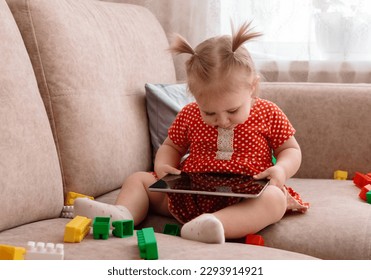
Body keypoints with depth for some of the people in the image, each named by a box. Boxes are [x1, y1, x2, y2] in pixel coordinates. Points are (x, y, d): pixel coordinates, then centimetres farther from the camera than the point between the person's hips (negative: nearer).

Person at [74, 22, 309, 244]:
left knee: (275, 198, -36)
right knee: (138, 180, 2)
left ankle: (213, 224, -59)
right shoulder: (190, 115, 4)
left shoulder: (268, 114, -3)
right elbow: (171, 146, 18)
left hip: (243, 199, -3)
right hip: (189, 194, 4)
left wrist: (281, 169, -16)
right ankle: (121, 215, -29)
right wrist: (163, 164, -6)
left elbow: (292, 150, 7)